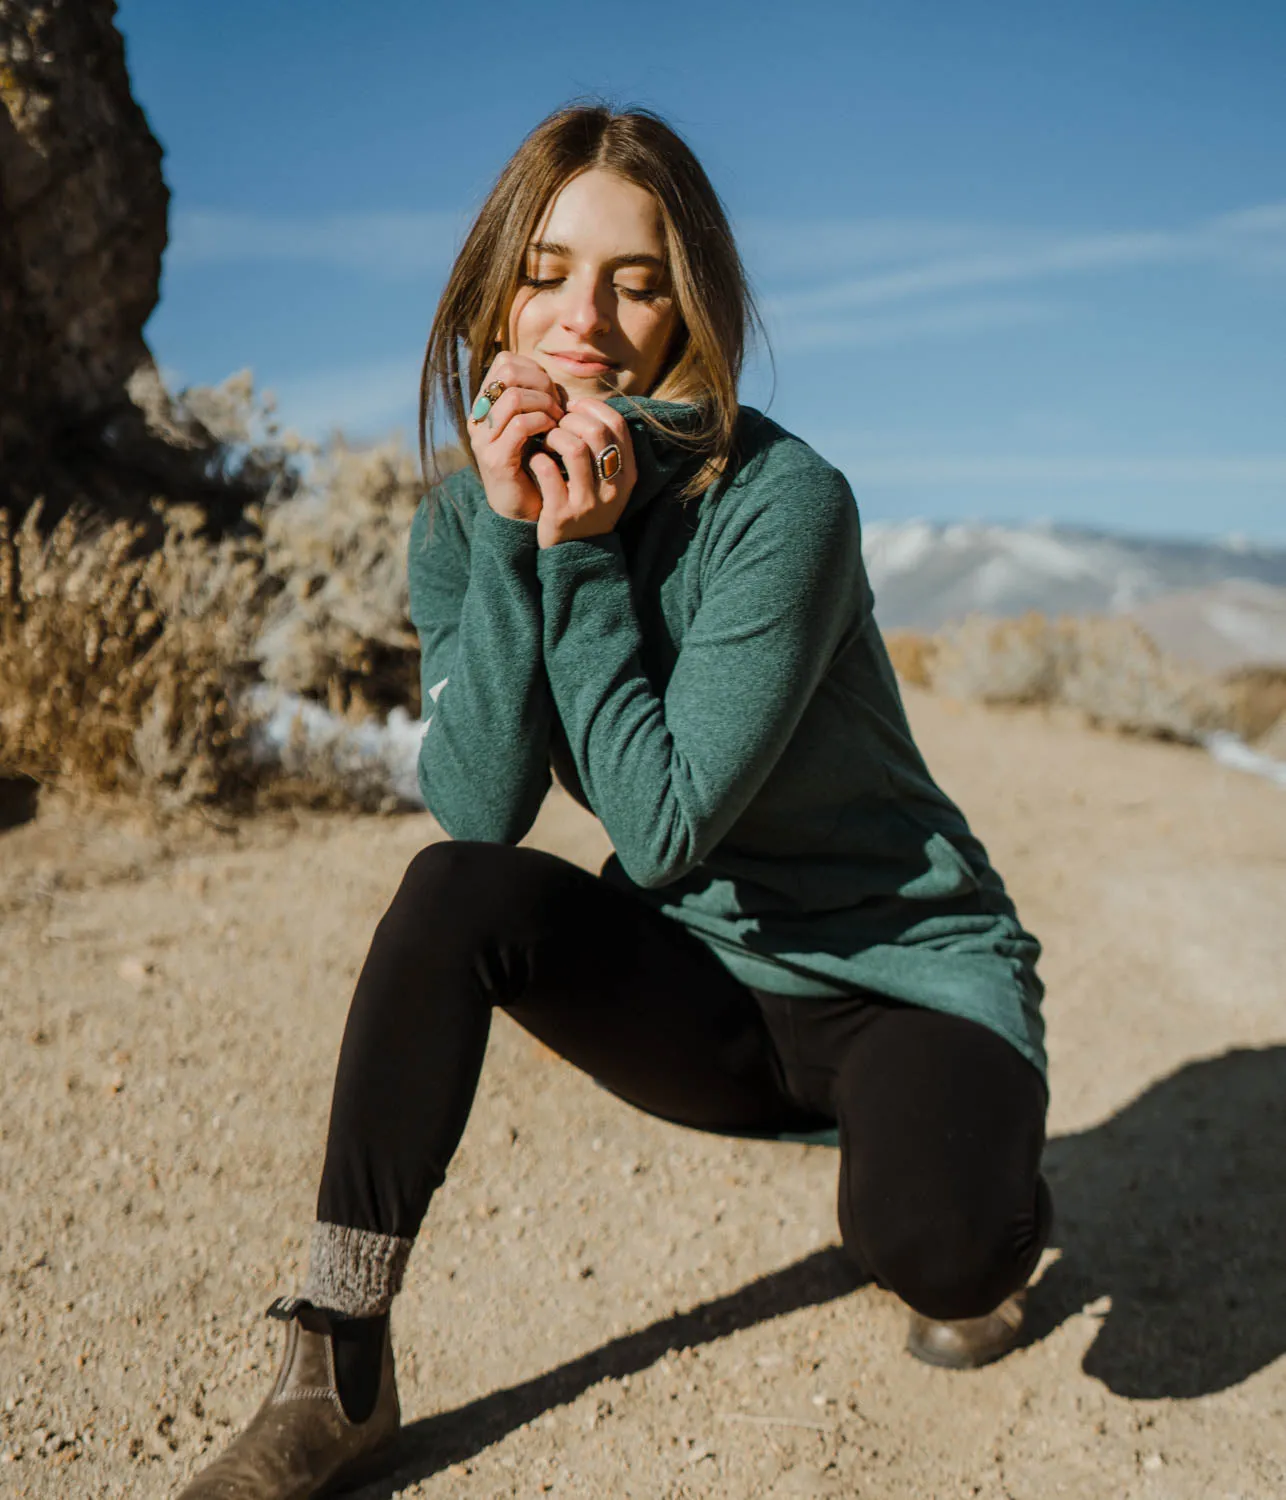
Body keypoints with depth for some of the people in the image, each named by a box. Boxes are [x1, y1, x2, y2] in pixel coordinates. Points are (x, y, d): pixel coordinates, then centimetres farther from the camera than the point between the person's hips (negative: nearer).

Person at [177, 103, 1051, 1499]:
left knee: (929, 1243, -31)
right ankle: (336, 1377, -12)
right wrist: (506, 536, -25)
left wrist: (581, 556, -26)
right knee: (454, 894, -23)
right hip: (708, 982, 4)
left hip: (907, 973, -3)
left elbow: (663, 829, -25)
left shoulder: (777, 503, -22)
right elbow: (476, 808, -18)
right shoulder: (464, 516, -5)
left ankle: (987, 1205, 9)